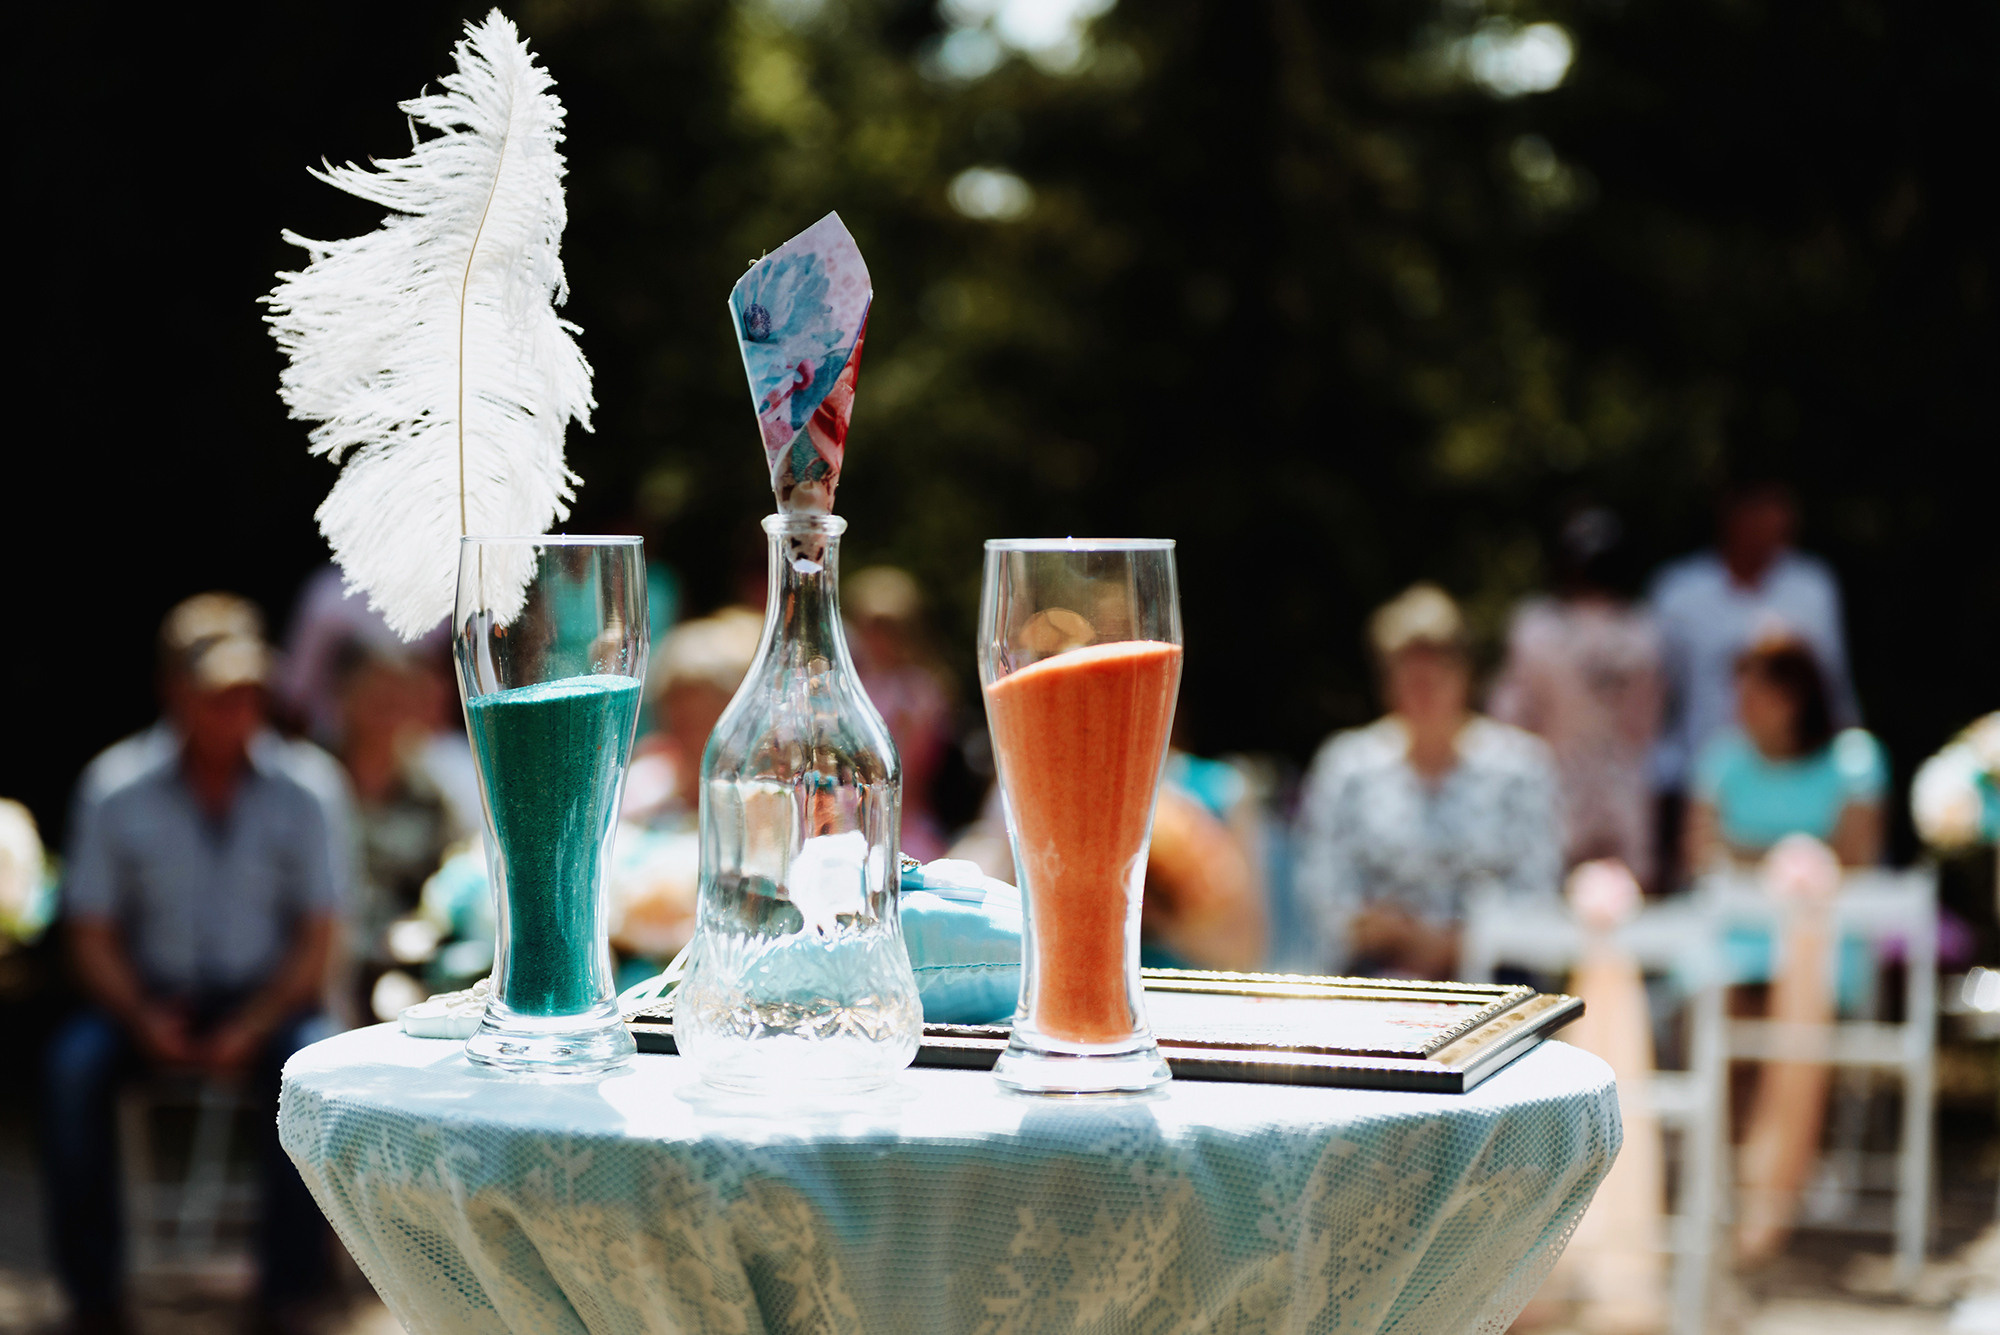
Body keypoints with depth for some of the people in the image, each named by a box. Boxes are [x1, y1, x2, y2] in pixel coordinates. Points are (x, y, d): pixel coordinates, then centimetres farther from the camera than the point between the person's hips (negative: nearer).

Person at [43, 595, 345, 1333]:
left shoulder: (296, 791, -3)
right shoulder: (116, 789, -3)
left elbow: (316, 939, -2)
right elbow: (92, 937, 0)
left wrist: (251, 1028, -17)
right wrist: (142, 1019, -18)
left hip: (266, 998, 0)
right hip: (151, 995, 1)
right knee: (73, 1065, -29)